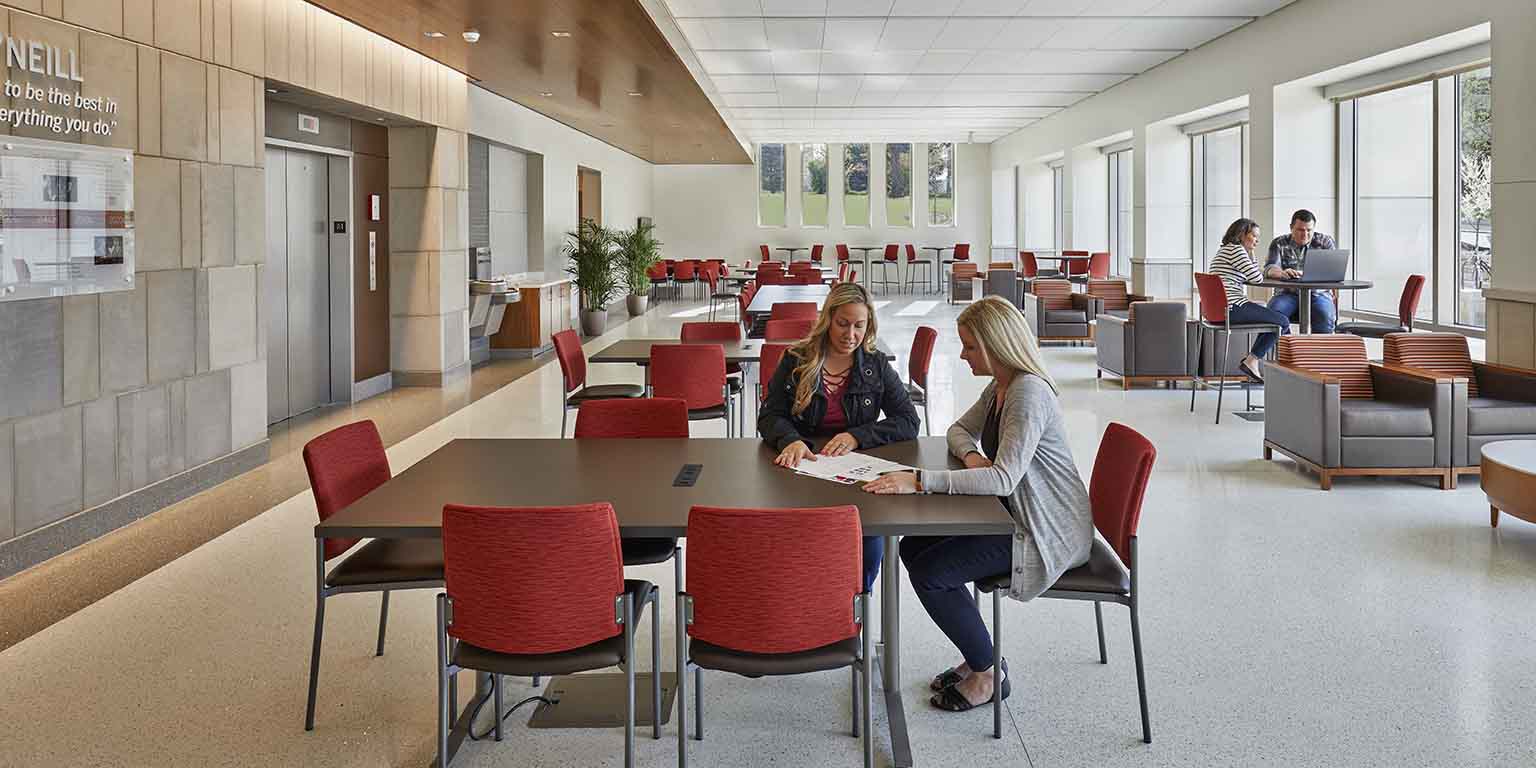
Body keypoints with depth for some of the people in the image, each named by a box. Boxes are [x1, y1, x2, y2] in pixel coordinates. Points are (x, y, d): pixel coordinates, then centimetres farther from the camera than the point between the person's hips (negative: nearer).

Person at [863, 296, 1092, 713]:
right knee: (913, 547, 4)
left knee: (930, 573, -17)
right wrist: (972, 455, -3)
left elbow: (1004, 478, -34)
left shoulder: (1029, 393, -24)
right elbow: (960, 430, 23)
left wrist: (920, 481, -38)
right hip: (1015, 515, 10)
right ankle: (980, 655, 14)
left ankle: (987, 673, 4)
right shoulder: (999, 387, 7)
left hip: (1049, 533, -10)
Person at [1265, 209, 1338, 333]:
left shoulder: (1325, 242, 10)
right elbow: (1270, 269, -6)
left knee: (1325, 315, -33)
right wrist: (1282, 273, -32)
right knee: (1274, 311, -32)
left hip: (1318, 294, 0)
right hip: (1287, 293, 1)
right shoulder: (1280, 244, 9)